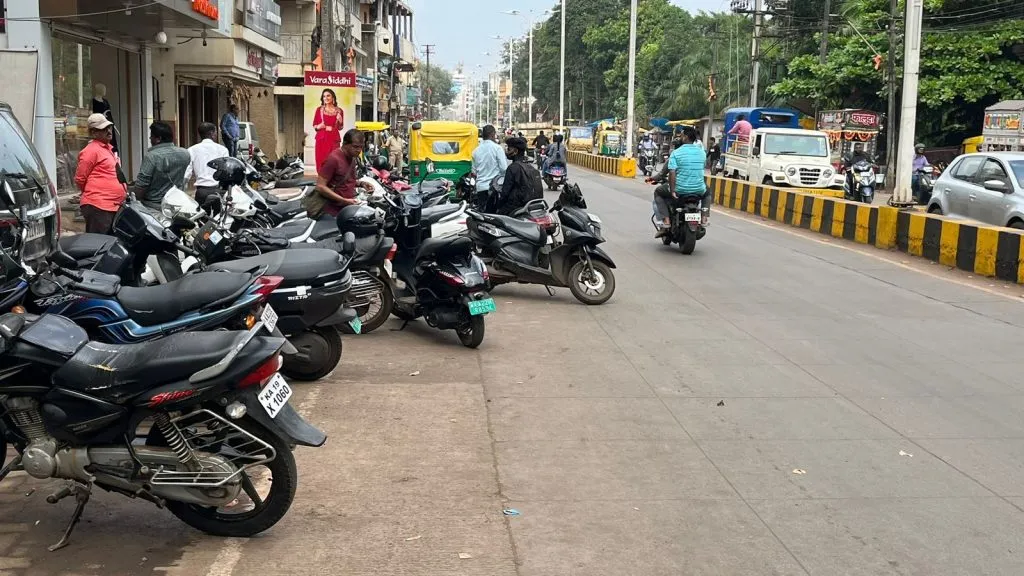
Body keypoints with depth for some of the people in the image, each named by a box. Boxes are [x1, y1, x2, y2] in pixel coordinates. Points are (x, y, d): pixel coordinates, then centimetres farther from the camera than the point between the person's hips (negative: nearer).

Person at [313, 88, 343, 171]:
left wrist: (340, 120, -6)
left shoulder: (339, 111, 7)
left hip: (334, 140, 0)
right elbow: (314, 125, 9)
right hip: (321, 139, 0)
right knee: (321, 162, -4)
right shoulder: (319, 109, 6)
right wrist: (319, 126, -12)